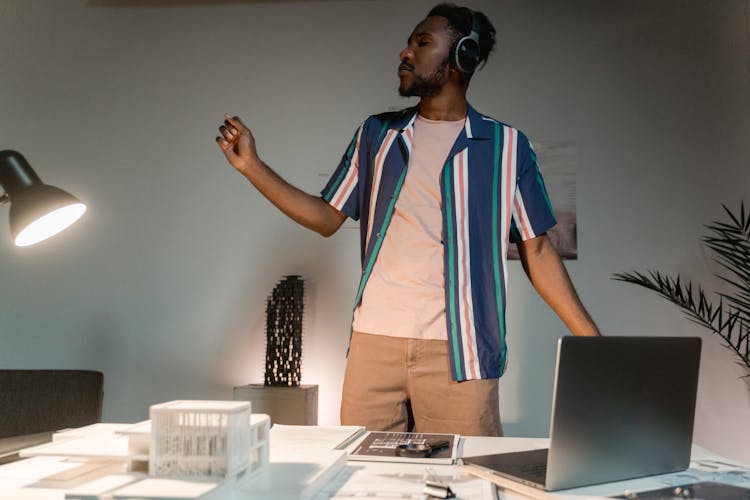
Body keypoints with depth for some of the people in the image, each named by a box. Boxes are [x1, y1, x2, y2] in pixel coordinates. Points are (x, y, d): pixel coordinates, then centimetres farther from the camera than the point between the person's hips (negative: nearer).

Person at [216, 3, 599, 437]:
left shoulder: (506, 146, 4)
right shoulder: (377, 134, 12)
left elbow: (536, 249, 5)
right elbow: (328, 218, 13)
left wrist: (590, 337, -1)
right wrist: (251, 165, 7)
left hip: (459, 352, -2)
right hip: (374, 341, 3)